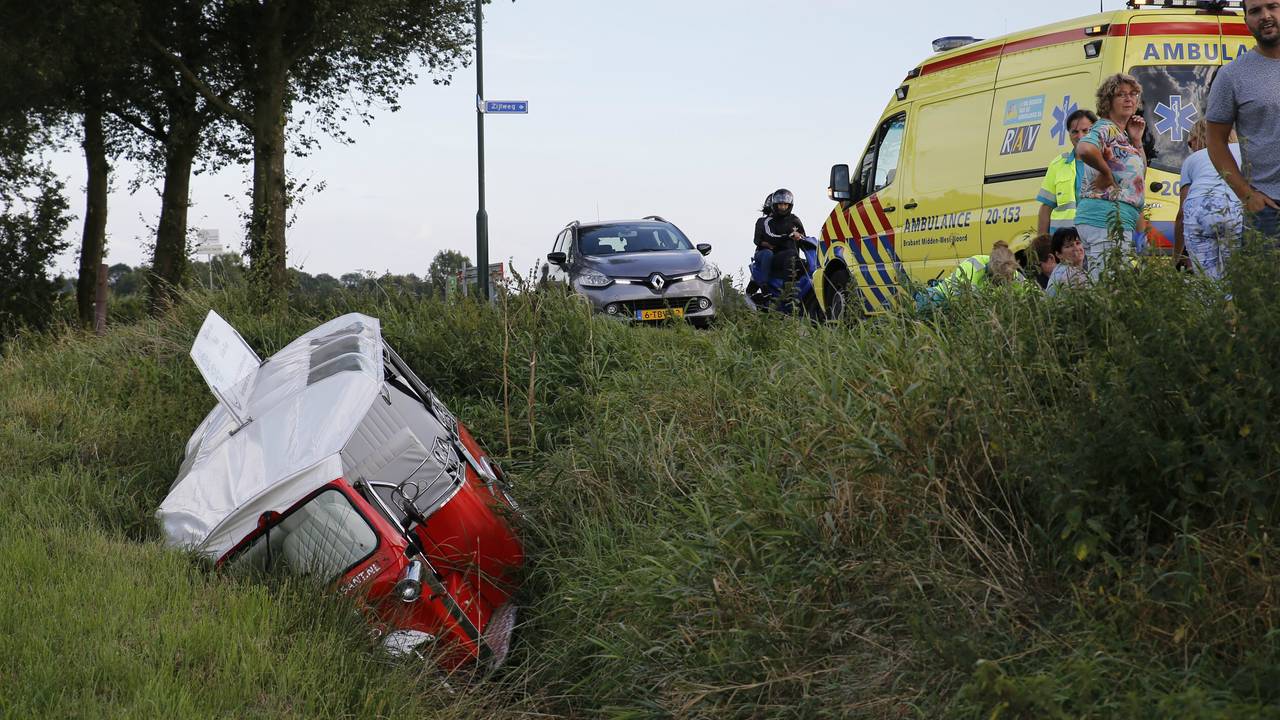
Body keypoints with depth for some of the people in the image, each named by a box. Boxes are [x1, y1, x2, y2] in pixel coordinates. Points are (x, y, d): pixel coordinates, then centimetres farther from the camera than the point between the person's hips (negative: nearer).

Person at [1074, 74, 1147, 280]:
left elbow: (1141, 173, 28)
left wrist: (1137, 140, 17)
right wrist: (1107, 175, -16)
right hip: (1108, 218, -10)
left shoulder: (1121, 134, 21)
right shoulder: (1105, 129, -7)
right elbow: (1085, 149, -30)